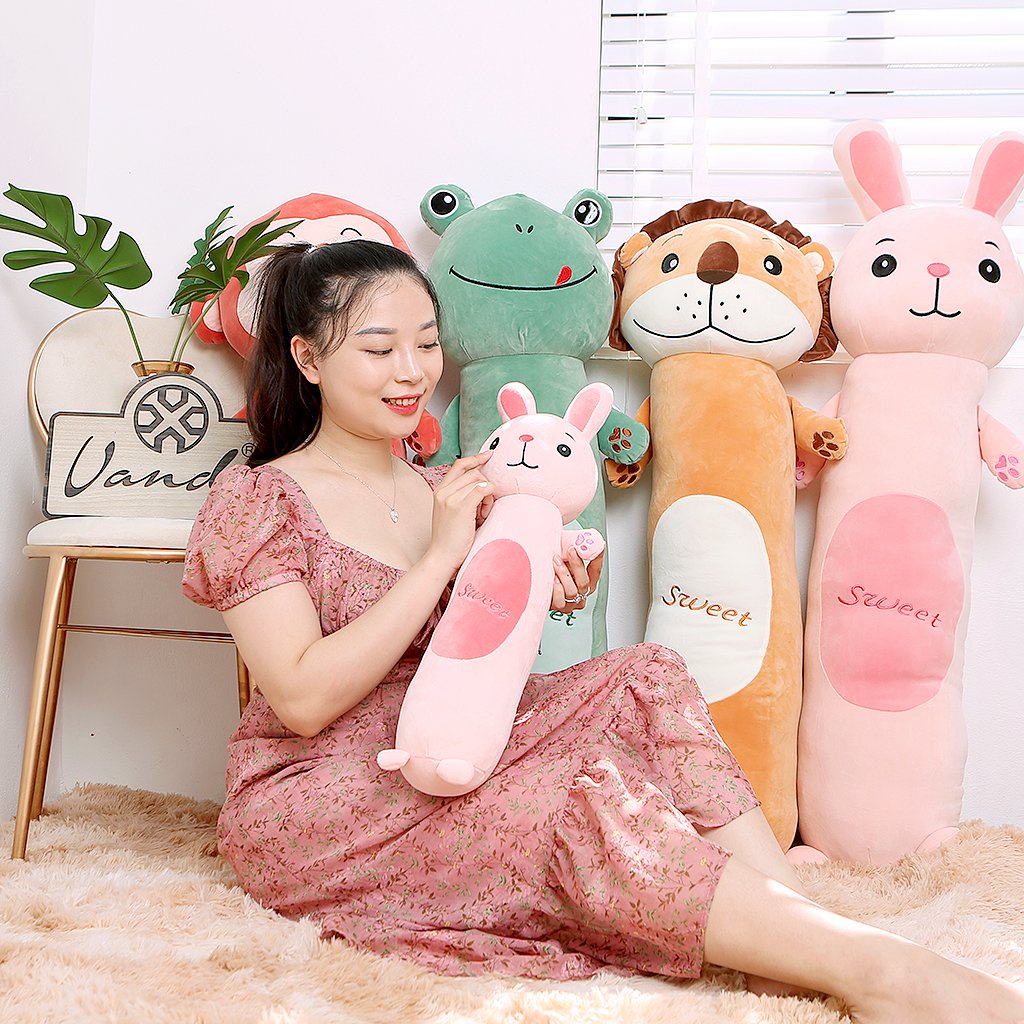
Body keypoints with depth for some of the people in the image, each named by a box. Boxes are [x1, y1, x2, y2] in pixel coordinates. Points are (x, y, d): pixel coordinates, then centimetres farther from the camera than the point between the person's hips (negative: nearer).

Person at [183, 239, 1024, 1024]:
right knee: (571, 798, -31)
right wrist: (441, 557, -20)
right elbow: (305, 699, -19)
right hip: (312, 801, -6)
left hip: (448, 763, 6)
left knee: (643, 680, -17)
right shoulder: (256, 501, -7)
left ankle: (803, 933, -27)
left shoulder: (445, 493, 11)